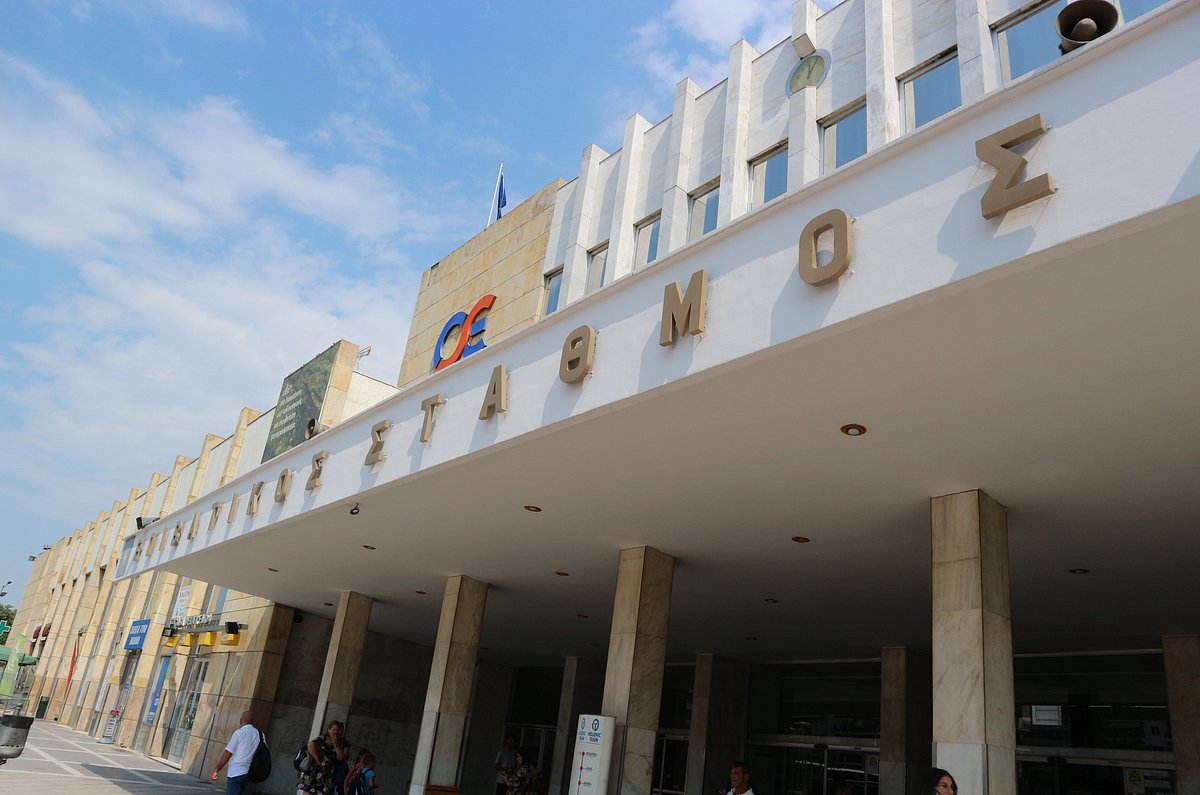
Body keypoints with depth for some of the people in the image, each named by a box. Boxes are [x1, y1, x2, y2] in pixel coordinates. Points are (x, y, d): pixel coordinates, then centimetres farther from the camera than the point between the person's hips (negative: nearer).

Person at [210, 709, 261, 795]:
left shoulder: (238, 733, -10)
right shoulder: (259, 734, 5)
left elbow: (227, 754, -10)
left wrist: (216, 770, -1)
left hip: (236, 772, -6)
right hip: (249, 772, 7)